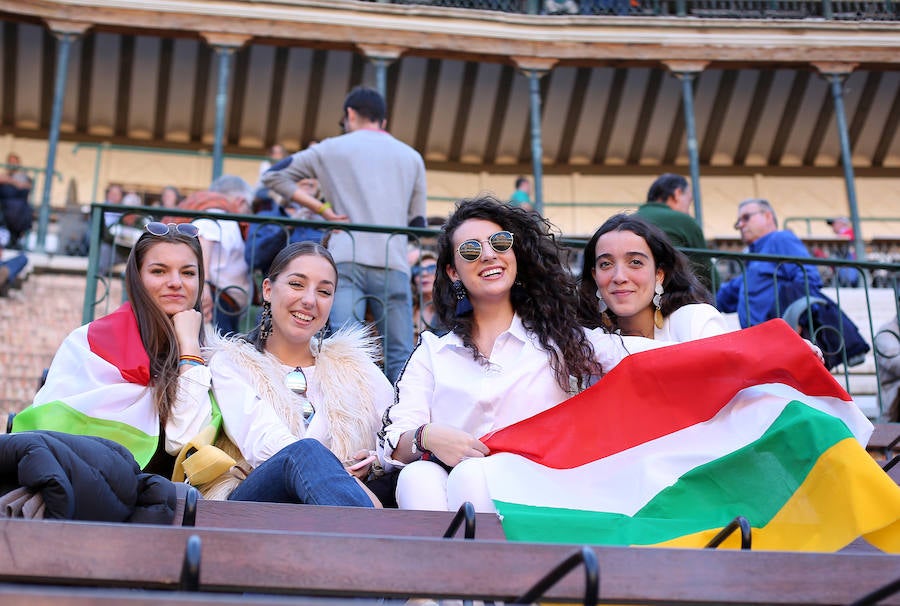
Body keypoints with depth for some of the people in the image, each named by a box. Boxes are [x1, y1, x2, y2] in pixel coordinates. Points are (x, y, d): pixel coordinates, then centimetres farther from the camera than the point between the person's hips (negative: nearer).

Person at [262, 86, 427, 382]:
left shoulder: (332, 149, 15)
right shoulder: (412, 157, 20)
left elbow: (273, 175, 14)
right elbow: (418, 222, 17)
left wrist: (321, 208, 10)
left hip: (346, 260, -1)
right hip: (394, 264, 1)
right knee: (400, 356, 3)